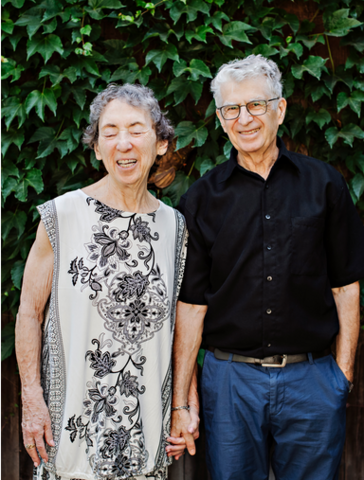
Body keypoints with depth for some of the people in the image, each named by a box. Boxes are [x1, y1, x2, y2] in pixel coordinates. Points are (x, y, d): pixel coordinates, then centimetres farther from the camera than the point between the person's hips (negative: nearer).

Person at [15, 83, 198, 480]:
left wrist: (187, 406, 6)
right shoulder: (62, 216, -6)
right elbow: (30, 312, -3)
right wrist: (32, 400, -8)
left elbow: (180, 325, 9)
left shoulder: (174, 226, 4)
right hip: (72, 420, -3)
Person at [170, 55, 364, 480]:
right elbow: (191, 304, 0)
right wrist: (180, 401, -3)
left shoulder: (324, 184, 2)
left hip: (313, 380, 0)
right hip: (230, 378, 0)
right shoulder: (201, 199, 2)